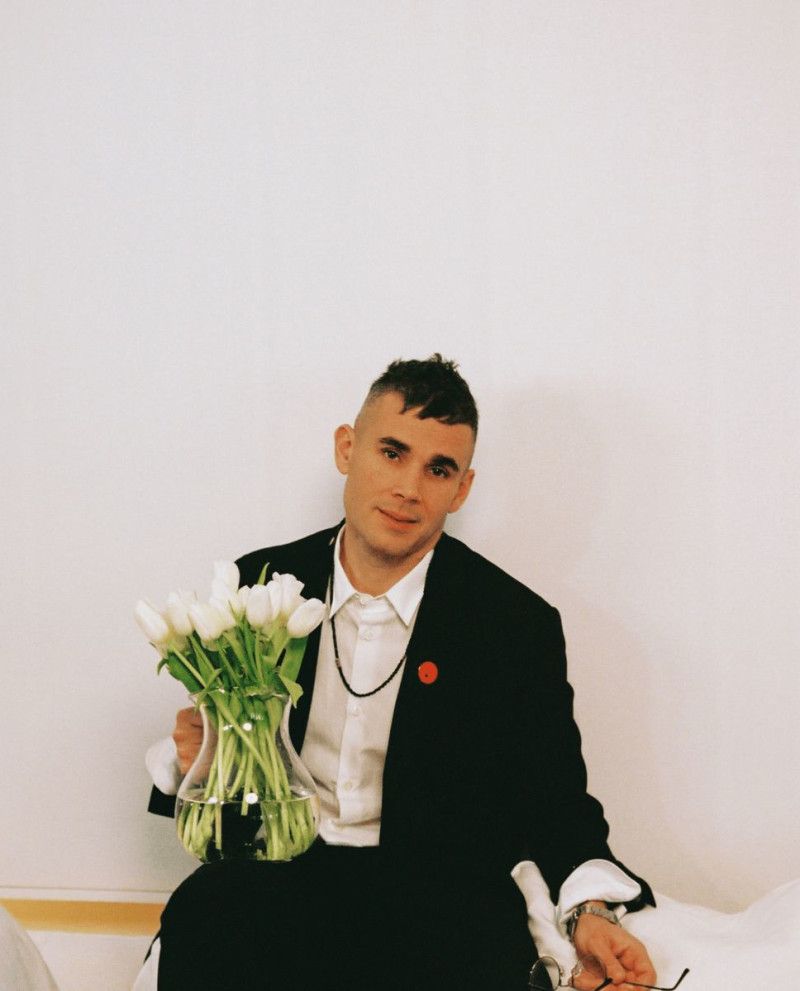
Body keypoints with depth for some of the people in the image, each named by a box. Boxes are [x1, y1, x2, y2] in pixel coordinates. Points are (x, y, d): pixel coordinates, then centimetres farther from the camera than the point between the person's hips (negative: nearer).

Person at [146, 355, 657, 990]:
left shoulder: (521, 626, 0)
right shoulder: (261, 586, 6)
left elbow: (554, 801, 5)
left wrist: (591, 911, -14)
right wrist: (191, 758, -10)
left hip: (438, 884, 0)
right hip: (284, 871, 1)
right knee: (199, 918, -34)